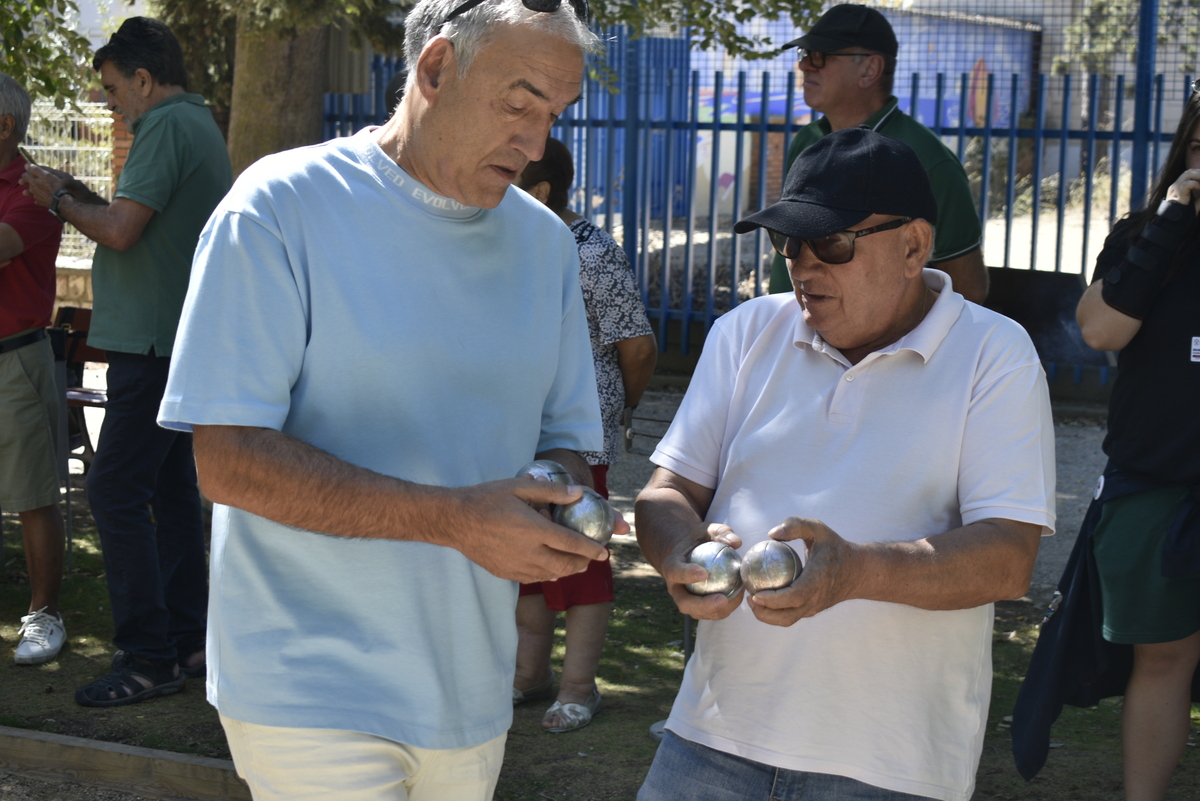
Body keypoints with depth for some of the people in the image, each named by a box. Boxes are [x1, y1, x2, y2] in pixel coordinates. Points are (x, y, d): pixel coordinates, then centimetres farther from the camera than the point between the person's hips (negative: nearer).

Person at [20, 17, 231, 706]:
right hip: (181, 339, 10)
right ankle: (188, 641, 18)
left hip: (155, 344, -10)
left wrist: (60, 201, -3)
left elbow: (122, 231, -19)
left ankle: (149, 658, -8)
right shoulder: (202, 126, 19)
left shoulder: (168, 127, -13)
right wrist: (84, 196, 15)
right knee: (172, 487, 13)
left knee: (115, 490, -9)